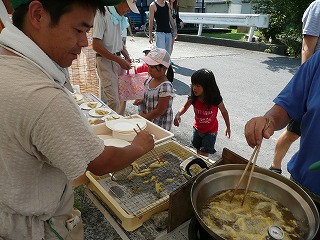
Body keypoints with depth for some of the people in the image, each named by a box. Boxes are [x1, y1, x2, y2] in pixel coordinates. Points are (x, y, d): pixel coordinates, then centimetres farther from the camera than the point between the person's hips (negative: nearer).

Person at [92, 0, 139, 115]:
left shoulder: (120, 16, 9)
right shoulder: (102, 15, -14)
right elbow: (96, 46, -18)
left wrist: (127, 56, 5)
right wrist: (119, 60, -16)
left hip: (118, 59, 8)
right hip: (105, 61, -7)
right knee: (113, 101, -10)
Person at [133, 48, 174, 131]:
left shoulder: (165, 87, -25)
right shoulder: (150, 79, 0)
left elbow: (160, 111, -22)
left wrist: (144, 116, -12)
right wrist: (142, 101, -3)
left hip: (160, 125, -7)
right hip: (148, 121, 7)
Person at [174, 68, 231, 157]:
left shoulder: (215, 99, -29)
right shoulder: (193, 97, -21)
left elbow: (224, 112, -12)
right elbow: (185, 107, -3)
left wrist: (228, 127, 1)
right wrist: (178, 115, -25)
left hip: (210, 131, -4)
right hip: (197, 128, 4)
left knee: (204, 154, 3)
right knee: (198, 151, 23)